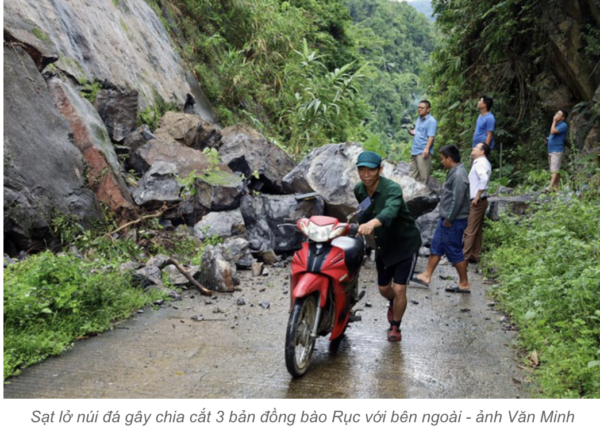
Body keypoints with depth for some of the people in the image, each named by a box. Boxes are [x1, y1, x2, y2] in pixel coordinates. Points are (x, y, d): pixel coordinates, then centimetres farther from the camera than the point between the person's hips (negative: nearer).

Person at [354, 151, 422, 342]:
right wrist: (362, 222, -6)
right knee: (383, 288, 17)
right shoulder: (359, 190, -7)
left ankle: (395, 327, 16)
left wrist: (372, 223, -70)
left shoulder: (392, 189, -29)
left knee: (399, 289, -9)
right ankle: (393, 304, 53)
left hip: (405, 244, -6)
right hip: (382, 245, 6)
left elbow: (390, 211, -51)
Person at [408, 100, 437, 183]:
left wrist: (427, 149, -28)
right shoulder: (419, 119, 15)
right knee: (412, 174, 16)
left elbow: (431, 136, -18)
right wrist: (412, 132, 4)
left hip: (423, 151, -9)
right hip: (414, 150, 9)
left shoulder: (431, 121, -11)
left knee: (423, 175, -4)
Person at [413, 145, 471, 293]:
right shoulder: (453, 172, 11)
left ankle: (464, 284, 12)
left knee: (455, 252, 0)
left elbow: (457, 200, -25)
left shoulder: (458, 175, -21)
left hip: (453, 221, -10)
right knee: (436, 246, 15)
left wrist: (448, 220, -18)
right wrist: (445, 218, 17)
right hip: (446, 218, 10)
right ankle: (426, 276, 24)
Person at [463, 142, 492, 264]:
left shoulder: (480, 163, -16)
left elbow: (484, 179, -32)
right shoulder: (481, 162, 16)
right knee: (477, 230, 12)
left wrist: (477, 196, -27)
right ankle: (474, 256, 18)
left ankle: (465, 257, -2)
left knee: (470, 230, -6)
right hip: (479, 201, 10)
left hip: (477, 201, -10)